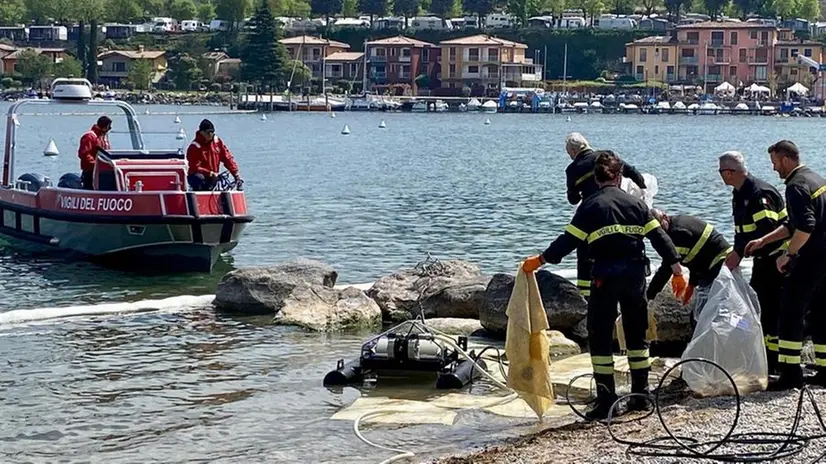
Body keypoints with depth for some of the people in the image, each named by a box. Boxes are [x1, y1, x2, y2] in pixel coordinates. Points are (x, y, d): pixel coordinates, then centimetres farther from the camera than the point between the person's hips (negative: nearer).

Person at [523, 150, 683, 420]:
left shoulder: (591, 206, -3)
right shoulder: (636, 204, 8)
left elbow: (569, 240, -7)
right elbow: (659, 236, 6)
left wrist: (540, 260, 1)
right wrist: (676, 267, 12)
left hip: (606, 275, -4)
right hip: (635, 273, 4)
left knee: (600, 336, 2)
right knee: (637, 334, 16)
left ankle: (606, 399, -3)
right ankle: (641, 395, 18)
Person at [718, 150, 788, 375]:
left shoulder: (760, 193, -21)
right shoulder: (739, 195, 11)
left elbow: (766, 230, -27)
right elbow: (742, 230, 17)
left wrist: (739, 253, -24)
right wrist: (736, 254, 2)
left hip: (777, 259, -10)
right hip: (763, 259, 10)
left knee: (773, 310, -8)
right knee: (755, 307, 12)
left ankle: (776, 363, -4)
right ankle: (761, 358, 20)